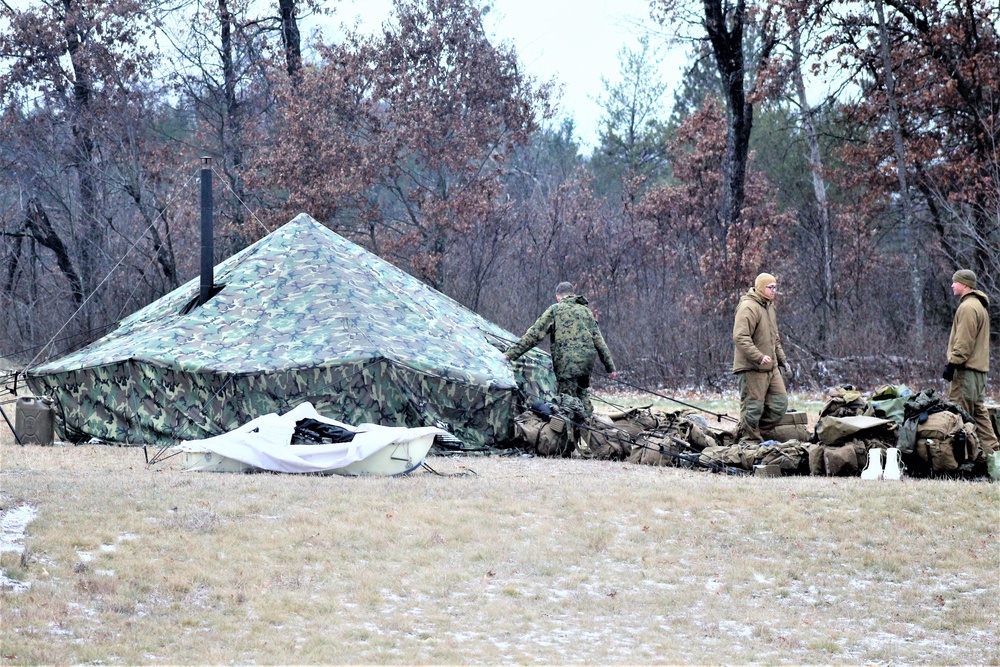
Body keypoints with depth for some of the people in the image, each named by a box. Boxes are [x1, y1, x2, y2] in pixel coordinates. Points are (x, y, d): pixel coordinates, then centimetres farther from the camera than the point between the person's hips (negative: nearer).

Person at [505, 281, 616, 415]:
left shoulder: (555, 309, 5)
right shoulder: (586, 311, 19)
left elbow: (534, 335, -1)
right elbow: (599, 340, 18)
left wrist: (511, 353, 0)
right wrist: (610, 366, 20)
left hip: (567, 362, -5)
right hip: (587, 361, 5)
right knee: (582, 394, 20)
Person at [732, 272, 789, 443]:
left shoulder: (769, 307, 18)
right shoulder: (748, 307, -15)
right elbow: (740, 337, -24)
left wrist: (782, 358, 22)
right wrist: (759, 357, -28)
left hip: (771, 368, 9)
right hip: (751, 368, -9)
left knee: (780, 403, 7)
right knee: (753, 407, -4)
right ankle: (750, 440, 4)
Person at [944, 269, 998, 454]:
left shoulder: (968, 307, -14)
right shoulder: (979, 305, 20)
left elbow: (964, 341, -20)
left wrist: (953, 363, -19)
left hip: (966, 369, -11)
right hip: (979, 368, 11)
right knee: (978, 410, 13)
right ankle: (990, 448, 12)